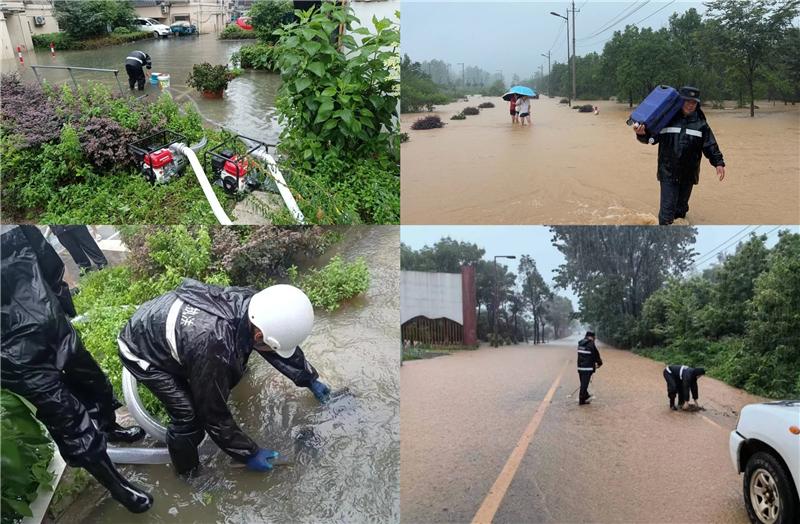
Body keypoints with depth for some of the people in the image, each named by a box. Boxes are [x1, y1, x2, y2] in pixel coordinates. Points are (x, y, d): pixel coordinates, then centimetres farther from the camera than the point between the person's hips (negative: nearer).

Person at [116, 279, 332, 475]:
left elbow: (282, 345, 0)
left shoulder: (251, 303, -22)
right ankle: (187, 471, 14)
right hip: (142, 349, -7)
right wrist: (249, 453, -13)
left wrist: (310, 379, 12)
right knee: (189, 415, -12)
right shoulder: (214, 349, -43)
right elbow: (214, 414, -26)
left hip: (160, 319, 7)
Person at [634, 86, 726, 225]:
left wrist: (718, 162, -2)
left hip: (688, 174, 3)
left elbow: (710, 145, 6)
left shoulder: (700, 123, 3)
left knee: (681, 208, 16)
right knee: (667, 210, -8)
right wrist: (642, 134, -20)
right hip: (668, 173, -2)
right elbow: (651, 137, 1)